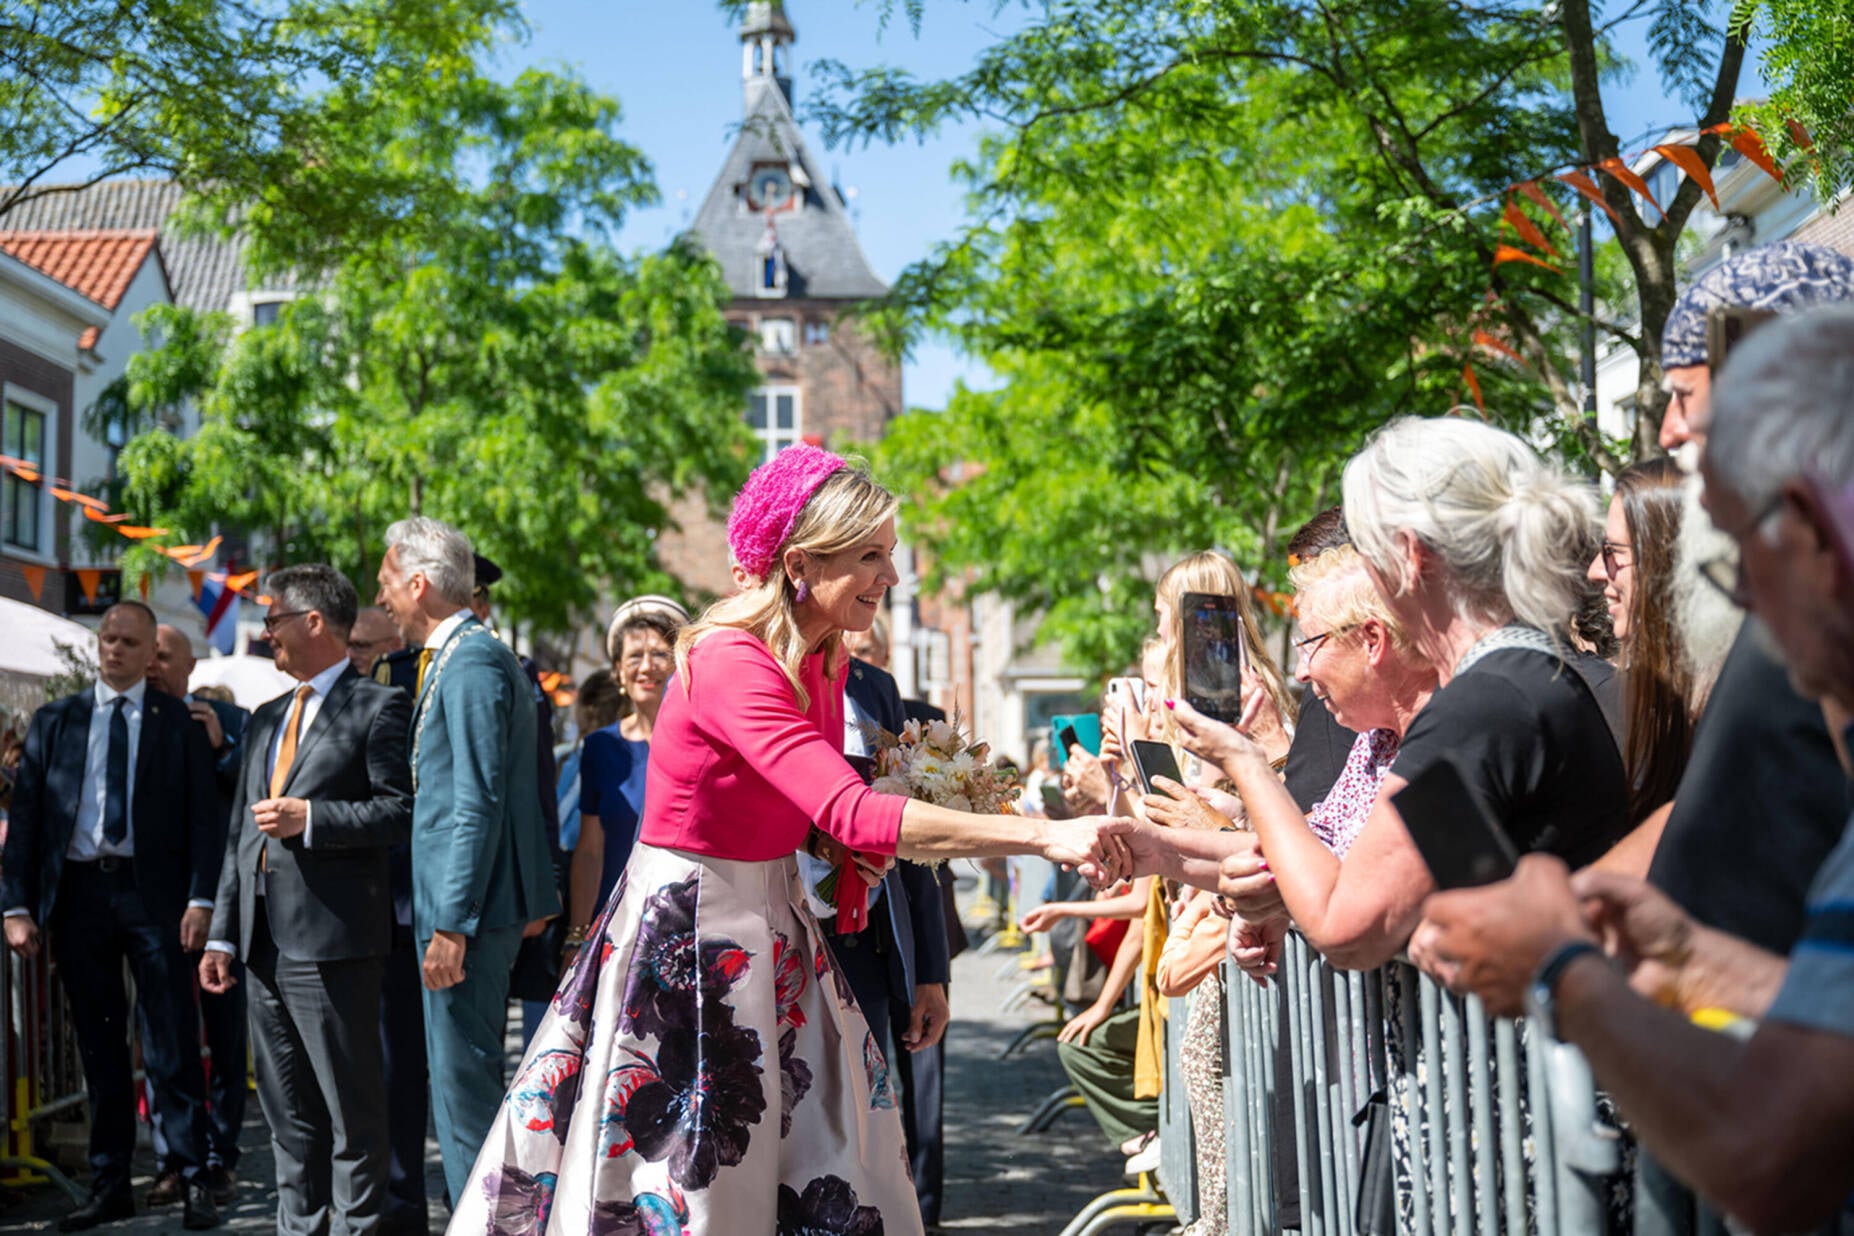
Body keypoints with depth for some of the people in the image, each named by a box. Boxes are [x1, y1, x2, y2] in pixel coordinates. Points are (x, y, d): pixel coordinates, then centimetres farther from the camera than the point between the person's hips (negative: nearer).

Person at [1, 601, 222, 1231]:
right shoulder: (54, 722, 11)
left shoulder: (180, 722, 4)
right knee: (98, 1046, 10)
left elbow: (205, 816, 0)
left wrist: (200, 899, -11)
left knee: (173, 1044, -2)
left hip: (153, 893, -3)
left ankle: (193, 1182, 5)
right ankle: (109, 1186, 19)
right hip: (78, 890, 3)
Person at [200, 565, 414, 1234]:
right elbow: (240, 831, 20)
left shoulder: (378, 706, -4)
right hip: (265, 943, 8)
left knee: (351, 1103, -1)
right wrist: (223, 933, 16)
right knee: (286, 1109, 14)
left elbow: (403, 810, -11)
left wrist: (311, 819, -18)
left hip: (331, 938, -8)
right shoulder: (266, 718, 20)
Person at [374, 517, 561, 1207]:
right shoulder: (463, 657, 16)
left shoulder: (471, 663, -15)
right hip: (456, 901, 10)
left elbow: (478, 806, -21)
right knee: (463, 1079, 16)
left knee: (464, 1083, -6)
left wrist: (452, 923, -22)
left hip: (468, 905, -10)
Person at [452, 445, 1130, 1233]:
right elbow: (854, 815, -36)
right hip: (684, 928, -8)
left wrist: (858, 850, -5)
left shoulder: (824, 660, 2)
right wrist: (1044, 836, -39)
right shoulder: (729, 663, -25)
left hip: (772, 925, 8)